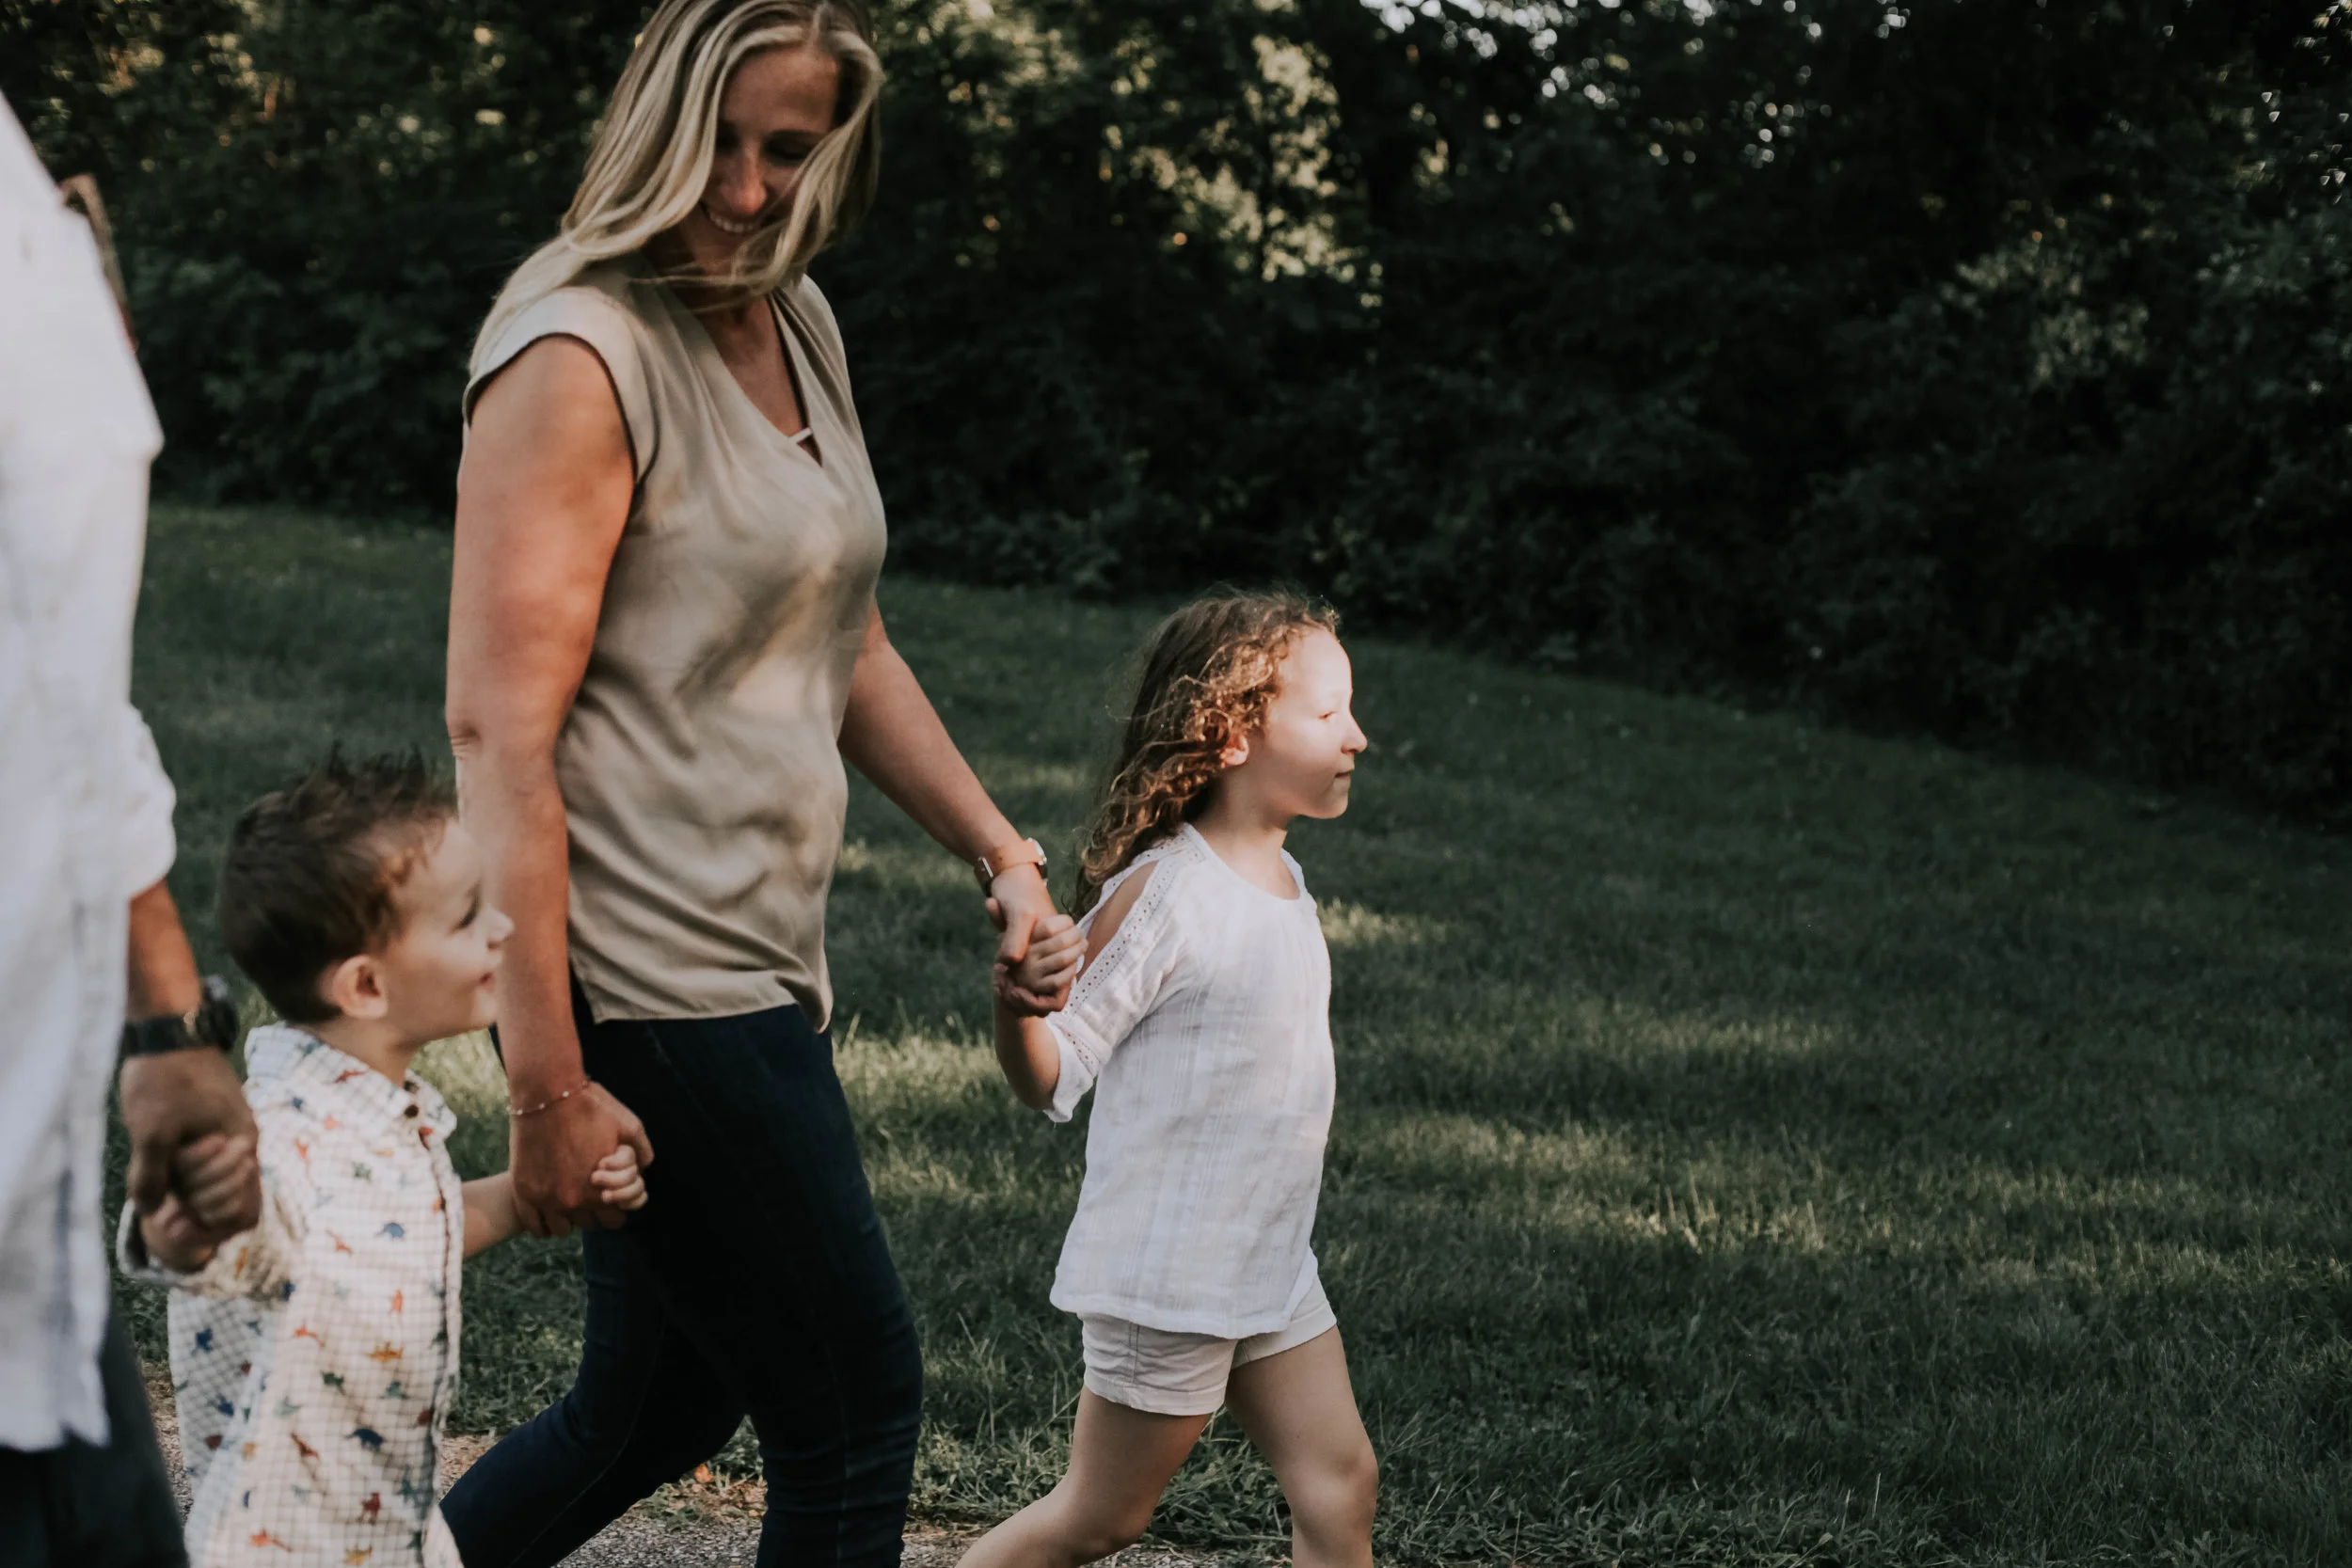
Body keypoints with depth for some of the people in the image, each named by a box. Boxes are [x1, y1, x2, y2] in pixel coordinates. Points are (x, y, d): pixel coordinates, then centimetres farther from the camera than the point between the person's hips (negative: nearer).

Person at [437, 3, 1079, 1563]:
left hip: (758, 964, 9)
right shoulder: (580, 355, -16)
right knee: (861, 1413, 0)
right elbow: (499, 728, -20)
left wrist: (1003, 853, 17)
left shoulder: (799, 325, 12)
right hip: (645, 979, -9)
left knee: (661, 1412, 18)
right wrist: (548, 1087, -22)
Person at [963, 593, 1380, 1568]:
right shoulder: (1160, 892, -19)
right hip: (1164, 1276, -8)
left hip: (1270, 1269, 8)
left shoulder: (1279, 876, 8)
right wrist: (1014, 1001, -36)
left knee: (1339, 1485, 7)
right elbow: (1049, 1078, -20)